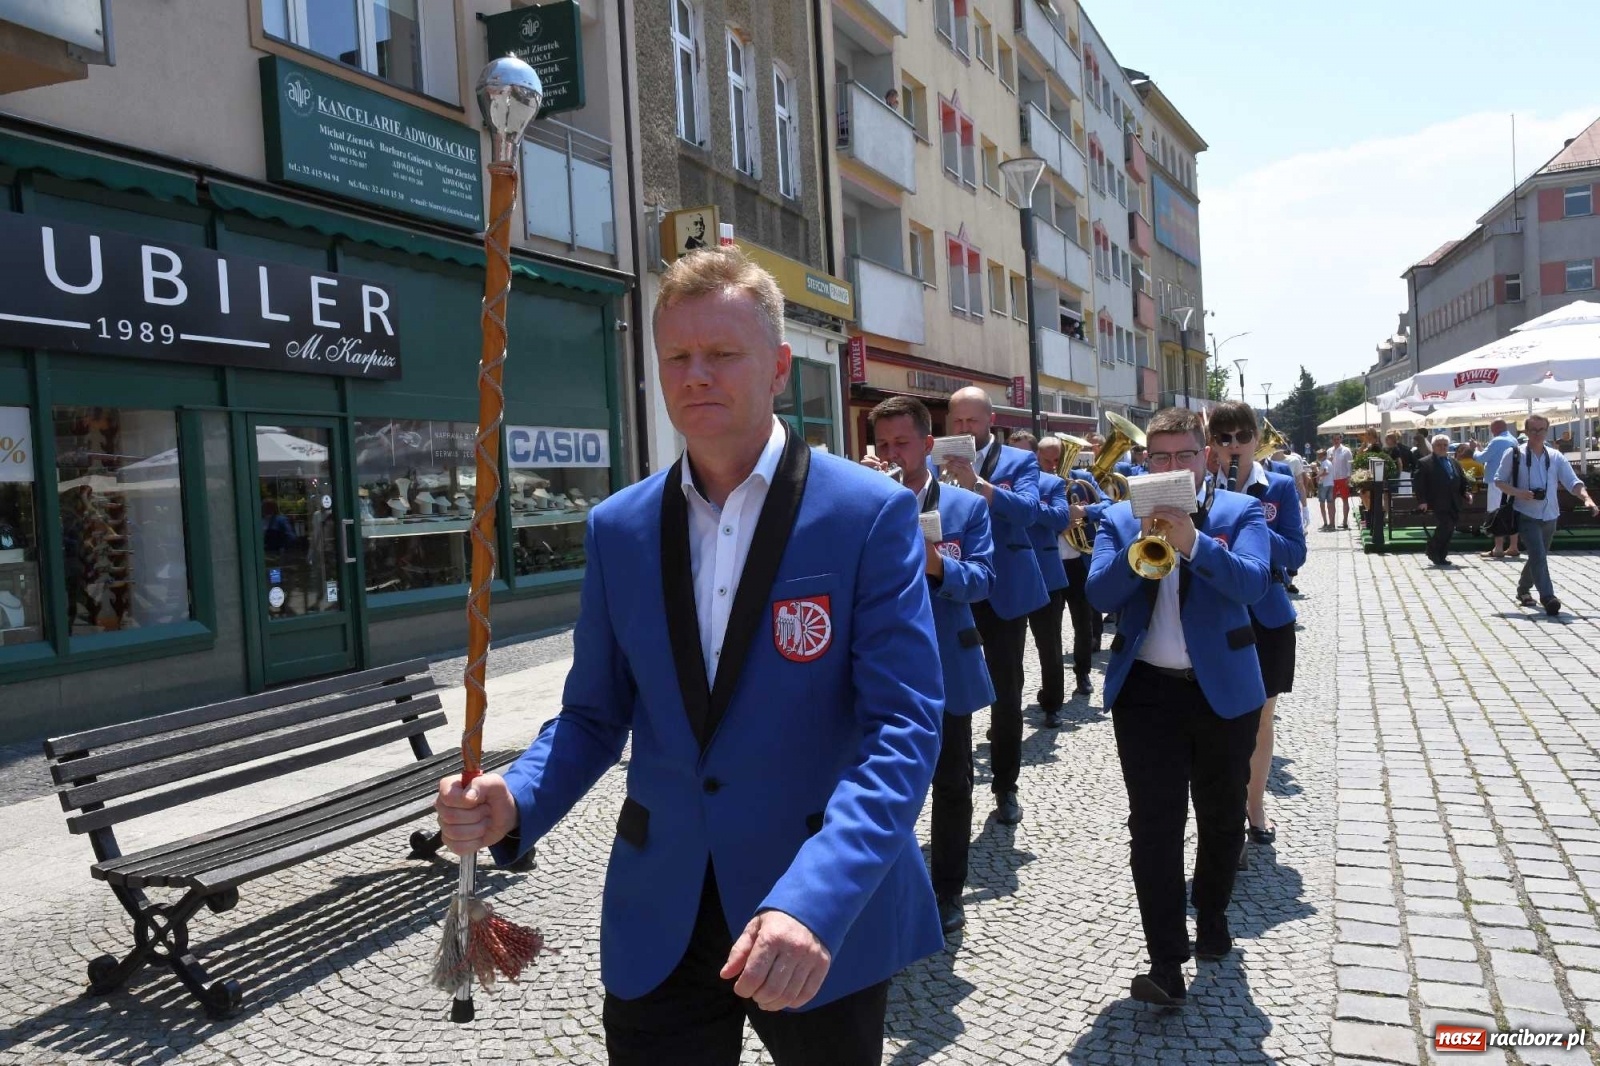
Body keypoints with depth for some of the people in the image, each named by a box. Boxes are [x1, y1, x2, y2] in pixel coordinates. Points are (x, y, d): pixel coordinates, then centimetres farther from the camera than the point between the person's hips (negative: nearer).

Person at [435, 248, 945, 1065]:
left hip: (830, 916, -2)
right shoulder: (618, 527, 2)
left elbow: (902, 727, -17)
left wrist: (815, 900, -30)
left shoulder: (870, 514, -12)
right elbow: (594, 714, 7)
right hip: (658, 925, 2)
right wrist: (513, 802, -12)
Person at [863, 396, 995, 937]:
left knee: (951, 785, 11)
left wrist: (939, 566, -29)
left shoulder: (967, 505, 1)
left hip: (946, 667, 0)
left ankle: (947, 892, 26)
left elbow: (982, 579, -9)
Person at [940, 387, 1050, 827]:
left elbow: (1027, 509, -18)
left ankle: (1005, 787, 19)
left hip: (1003, 592, -1)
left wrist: (977, 483, -32)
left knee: (1006, 693, 6)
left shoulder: (1020, 461, 0)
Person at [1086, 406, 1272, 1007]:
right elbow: (1099, 593, -9)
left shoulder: (1240, 512, -1)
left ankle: (1212, 918, 40)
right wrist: (1140, 544, -23)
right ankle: (1166, 963, 4)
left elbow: (1253, 583, -18)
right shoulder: (1120, 518, 3)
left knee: (1222, 816, 16)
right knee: (1153, 826, -2)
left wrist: (1193, 542, -30)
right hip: (1146, 691, 0)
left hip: (1224, 689, 0)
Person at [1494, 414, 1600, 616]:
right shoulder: (1515, 455, -5)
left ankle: (1523, 589, 37)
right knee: (1538, 556, -18)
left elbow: (1572, 482, -3)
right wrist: (1517, 492, -17)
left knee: (1537, 557, 16)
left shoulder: (1556, 457, 3)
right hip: (1526, 514, -4)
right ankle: (1547, 597, -22)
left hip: (1549, 516, 4)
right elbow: (1499, 480, 1)